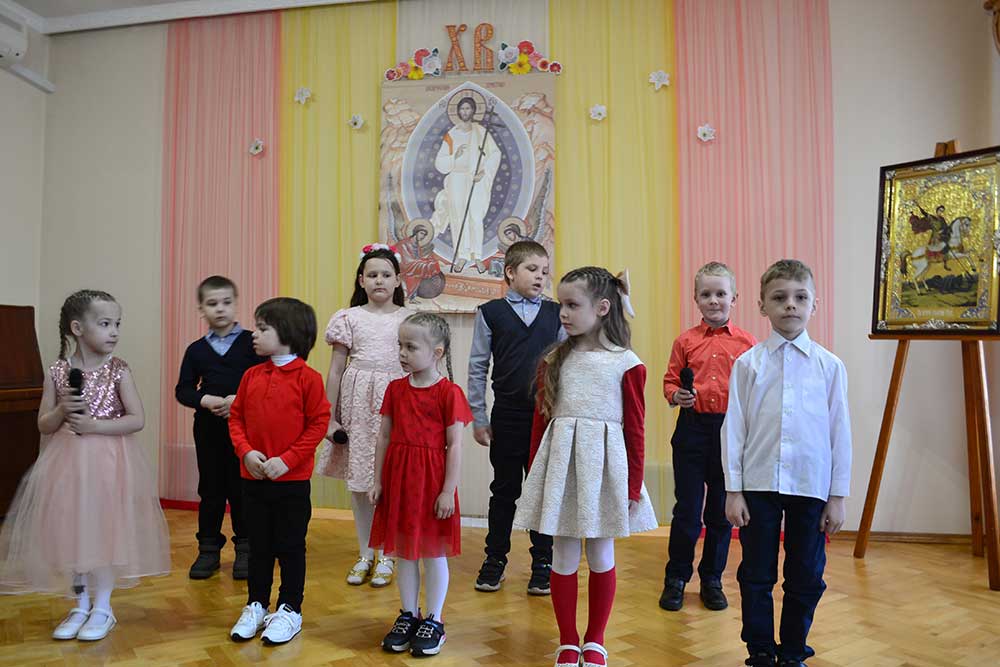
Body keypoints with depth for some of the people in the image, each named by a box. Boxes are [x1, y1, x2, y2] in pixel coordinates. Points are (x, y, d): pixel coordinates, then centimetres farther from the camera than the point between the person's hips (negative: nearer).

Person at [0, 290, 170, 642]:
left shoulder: (118, 370, -7)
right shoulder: (57, 372, 0)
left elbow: (137, 420, -10)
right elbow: (44, 426, 4)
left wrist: (94, 425, -19)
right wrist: (62, 409, -15)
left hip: (108, 461, -3)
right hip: (69, 463, 3)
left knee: (103, 531, 1)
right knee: (71, 532, 9)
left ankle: (102, 608, 18)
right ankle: (81, 606, 27)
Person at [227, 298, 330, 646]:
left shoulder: (307, 377, -11)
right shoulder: (252, 375, 4)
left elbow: (318, 423, -12)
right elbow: (236, 417, 7)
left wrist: (287, 459, -17)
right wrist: (246, 451, -10)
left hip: (292, 480, -4)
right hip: (254, 478, 5)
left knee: (290, 547, 8)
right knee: (258, 546, 17)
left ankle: (290, 610, 24)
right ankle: (256, 606, 33)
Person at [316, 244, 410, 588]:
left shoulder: (409, 319, 3)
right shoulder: (349, 318, 4)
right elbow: (335, 371, 6)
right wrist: (329, 417, 3)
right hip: (357, 401, 1)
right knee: (357, 482, 9)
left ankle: (385, 556, 18)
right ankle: (364, 554, 26)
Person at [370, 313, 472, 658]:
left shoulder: (449, 392, -11)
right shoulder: (395, 388, 4)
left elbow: (454, 445, -11)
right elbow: (384, 436, 7)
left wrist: (449, 490, -12)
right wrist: (377, 481, 6)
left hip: (432, 480, -5)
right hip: (398, 478, 5)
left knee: (433, 552, 8)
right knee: (403, 551, 14)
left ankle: (434, 621, 23)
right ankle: (408, 615, 31)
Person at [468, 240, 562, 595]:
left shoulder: (555, 314, 3)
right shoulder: (491, 313, -1)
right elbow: (477, 367, 2)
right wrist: (479, 418, 0)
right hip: (507, 416, -1)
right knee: (504, 490, 11)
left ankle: (542, 562, 25)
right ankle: (495, 559, 27)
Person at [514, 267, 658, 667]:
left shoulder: (627, 364, -4)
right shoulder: (554, 360, 4)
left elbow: (635, 429, -2)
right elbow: (540, 419, 8)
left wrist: (634, 485, -3)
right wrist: (535, 471, 6)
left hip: (604, 464, -2)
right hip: (560, 461, 2)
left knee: (601, 556, 11)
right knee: (564, 557, 8)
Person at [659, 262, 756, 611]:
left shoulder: (747, 342, 3)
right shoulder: (685, 341, 3)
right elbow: (670, 381, 6)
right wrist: (676, 395, -14)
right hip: (692, 428, -1)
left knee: (722, 511, 11)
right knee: (687, 509, 4)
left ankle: (712, 579, 28)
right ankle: (676, 578, 21)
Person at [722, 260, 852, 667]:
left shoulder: (829, 366, 1)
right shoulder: (748, 363, -1)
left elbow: (840, 431, 4)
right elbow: (733, 428, 0)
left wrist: (838, 495, 3)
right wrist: (733, 490, -2)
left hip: (811, 485, 1)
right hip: (759, 483, 0)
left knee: (806, 578, 11)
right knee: (756, 576, 9)